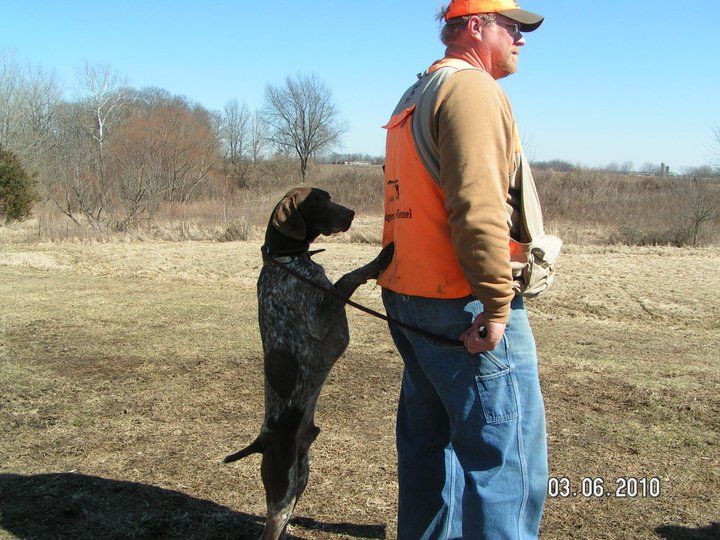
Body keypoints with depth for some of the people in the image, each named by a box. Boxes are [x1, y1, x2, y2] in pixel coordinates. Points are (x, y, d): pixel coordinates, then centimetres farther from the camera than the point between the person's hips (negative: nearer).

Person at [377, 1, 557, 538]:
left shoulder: (414, 99, 21)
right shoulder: (471, 88, -10)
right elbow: (478, 206, -22)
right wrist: (496, 303, -21)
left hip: (411, 297, 10)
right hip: (466, 305, -10)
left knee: (429, 443, 17)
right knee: (507, 456, -5)